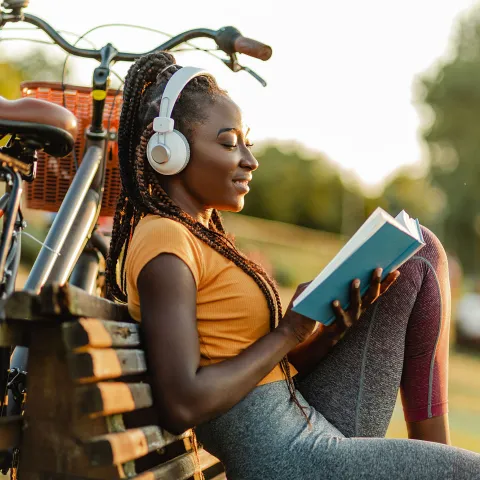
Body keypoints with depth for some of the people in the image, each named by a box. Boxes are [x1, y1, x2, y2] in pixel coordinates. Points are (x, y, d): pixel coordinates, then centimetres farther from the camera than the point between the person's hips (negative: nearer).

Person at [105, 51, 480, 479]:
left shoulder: (204, 235, 16)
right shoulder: (164, 243, -13)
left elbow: (275, 366, 12)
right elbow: (181, 406, -24)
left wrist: (339, 323, -5)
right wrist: (288, 332, -13)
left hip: (312, 421, 10)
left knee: (418, 255, 13)